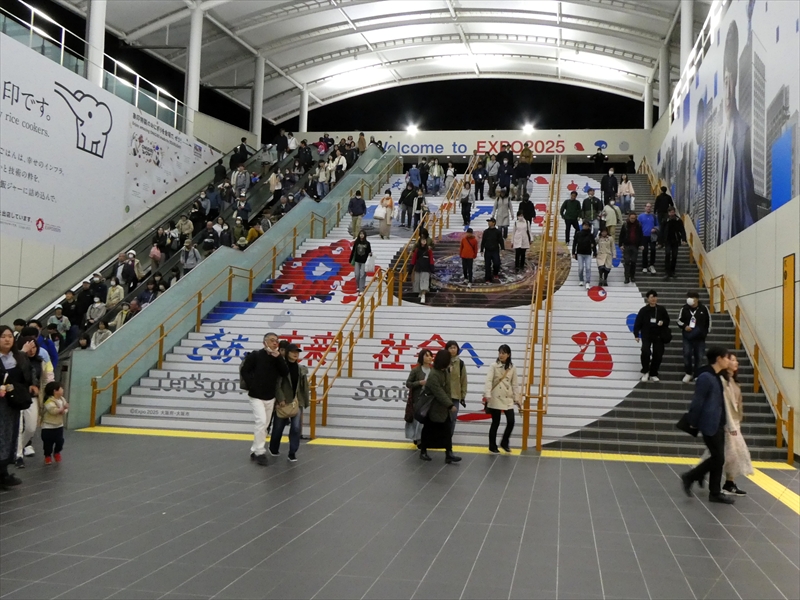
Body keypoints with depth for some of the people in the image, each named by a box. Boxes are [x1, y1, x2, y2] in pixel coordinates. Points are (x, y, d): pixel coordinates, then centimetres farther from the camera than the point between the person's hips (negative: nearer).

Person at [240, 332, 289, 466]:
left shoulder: (277, 358, 4)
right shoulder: (255, 356, -10)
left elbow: (285, 373, -8)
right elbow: (244, 371, -9)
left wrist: (278, 357, -16)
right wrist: (252, 386, -15)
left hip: (270, 397, 6)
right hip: (256, 396, -6)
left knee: (264, 426, 13)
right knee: (261, 422, -18)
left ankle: (254, 451, 26)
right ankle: (260, 452, -8)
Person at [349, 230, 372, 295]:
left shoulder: (367, 243, -1)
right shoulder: (356, 242, 2)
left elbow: (369, 251, 5)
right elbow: (353, 251, 7)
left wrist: (370, 254, -18)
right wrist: (351, 260, 8)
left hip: (364, 261, -2)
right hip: (357, 261, 2)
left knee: (362, 275, -6)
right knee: (357, 275, 5)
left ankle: (361, 290, -5)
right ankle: (358, 286, 28)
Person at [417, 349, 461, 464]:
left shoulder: (444, 372, 6)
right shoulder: (433, 375, -23)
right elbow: (439, 393, -28)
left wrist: (449, 404, 9)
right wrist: (450, 405, -29)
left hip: (443, 408, 8)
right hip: (433, 408, -8)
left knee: (447, 431, 2)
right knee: (428, 431, 7)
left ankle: (449, 453, 2)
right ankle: (423, 451, 22)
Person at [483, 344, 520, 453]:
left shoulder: (512, 368, 6)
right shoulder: (494, 366, -3)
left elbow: (514, 384, 10)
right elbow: (489, 380, -13)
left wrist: (516, 398, 8)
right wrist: (487, 394, -26)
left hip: (508, 399, 3)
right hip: (495, 399, -3)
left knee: (511, 421, -5)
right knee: (496, 423, 2)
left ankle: (504, 442, 19)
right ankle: (492, 447, 16)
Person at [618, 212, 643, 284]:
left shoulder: (638, 225, 3)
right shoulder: (625, 225, -1)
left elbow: (641, 236, 8)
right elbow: (621, 235, 1)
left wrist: (641, 244, 3)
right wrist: (621, 245, -5)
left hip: (635, 246, 1)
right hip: (627, 246, -1)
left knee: (633, 262, 6)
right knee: (627, 262, -4)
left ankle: (632, 276, 17)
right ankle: (627, 278, -4)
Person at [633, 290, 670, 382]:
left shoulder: (661, 309, 2)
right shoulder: (643, 310, -4)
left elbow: (667, 320, 12)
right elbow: (637, 323, -2)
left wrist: (663, 322, -11)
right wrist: (636, 334, -8)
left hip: (658, 336, 3)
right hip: (646, 335, -3)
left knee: (658, 355, 5)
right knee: (645, 351, -22)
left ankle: (653, 374, 20)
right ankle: (645, 371, -2)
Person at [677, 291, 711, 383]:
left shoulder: (703, 308, -7)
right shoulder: (684, 308, -6)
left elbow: (708, 320, 7)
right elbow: (679, 320, 6)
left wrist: (707, 331, 7)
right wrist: (684, 326, -12)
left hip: (700, 337, 0)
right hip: (687, 336, 0)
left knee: (699, 356, 5)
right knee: (687, 354, -6)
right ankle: (688, 373, 10)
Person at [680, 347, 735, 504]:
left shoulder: (719, 377, 10)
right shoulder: (706, 377, -18)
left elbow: (719, 401, 12)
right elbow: (697, 402, -16)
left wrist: (725, 422, 9)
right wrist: (693, 423, -11)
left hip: (718, 424, 9)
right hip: (710, 424, -9)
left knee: (718, 458, 11)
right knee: (718, 458, -3)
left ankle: (715, 493, 19)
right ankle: (689, 477, 11)